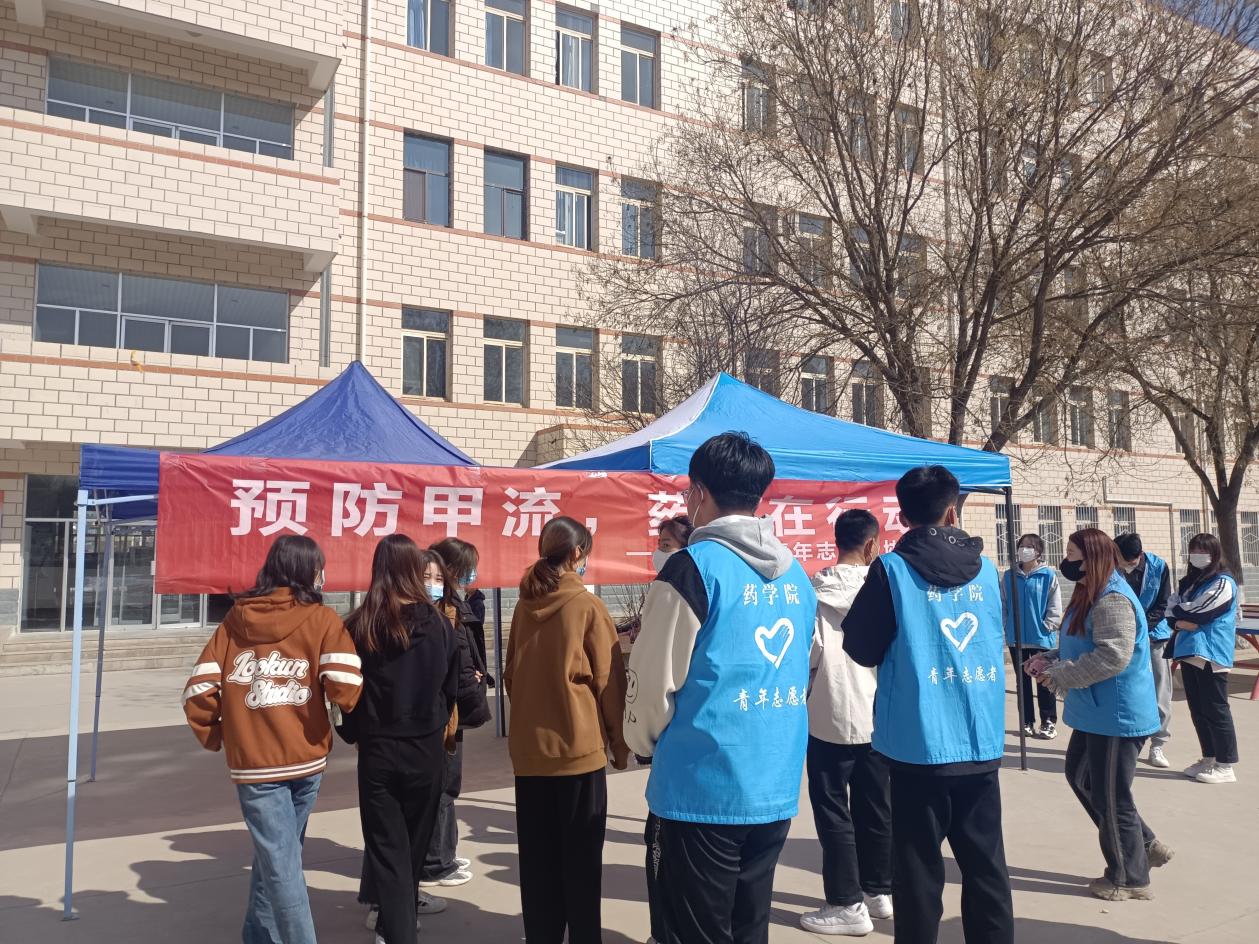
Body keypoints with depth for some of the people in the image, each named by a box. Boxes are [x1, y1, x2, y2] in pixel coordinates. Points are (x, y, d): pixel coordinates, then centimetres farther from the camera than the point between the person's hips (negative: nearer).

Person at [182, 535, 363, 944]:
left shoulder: (235, 619, 3)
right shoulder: (321, 619, -5)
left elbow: (198, 690, -2)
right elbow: (346, 688, -17)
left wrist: (213, 735, 14)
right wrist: (358, 722, 5)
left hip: (253, 762, 0)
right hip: (305, 759, 0)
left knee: (278, 863, 5)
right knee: (280, 859, 20)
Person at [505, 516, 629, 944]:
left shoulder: (523, 606, 3)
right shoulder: (586, 604, -10)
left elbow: (511, 675, 11)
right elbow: (609, 680, -7)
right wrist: (620, 743, 3)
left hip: (528, 747, 5)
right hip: (578, 745, -5)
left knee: (537, 856, 13)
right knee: (581, 856, 5)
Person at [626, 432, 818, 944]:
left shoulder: (694, 566, -14)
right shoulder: (795, 573, 8)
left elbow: (655, 676, -12)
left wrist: (645, 741, 6)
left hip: (702, 785, -7)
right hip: (776, 785, 7)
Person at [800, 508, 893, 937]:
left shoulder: (819, 588, -10)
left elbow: (808, 652, -11)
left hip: (832, 716, -4)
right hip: (879, 713, 4)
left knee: (833, 809, 6)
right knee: (875, 806, 17)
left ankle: (848, 905, 10)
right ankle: (880, 891, 28)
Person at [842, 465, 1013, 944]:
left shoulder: (893, 569, -10)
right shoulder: (986, 569, 4)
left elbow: (862, 648, -2)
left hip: (920, 744, -4)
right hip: (982, 742, 4)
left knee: (920, 872, 6)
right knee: (987, 866, 14)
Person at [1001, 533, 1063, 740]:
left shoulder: (1048, 575, -8)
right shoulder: (1009, 576, 1)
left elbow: (1055, 607, -5)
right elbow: (1002, 604, 7)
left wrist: (1046, 626, -11)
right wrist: (1007, 625, 0)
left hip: (1041, 638, -3)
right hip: (1016, 638, 3)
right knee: (1022, 680, 11)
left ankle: (1048, 722, 16)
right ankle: (1027, 722, 21)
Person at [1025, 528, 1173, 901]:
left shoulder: (1112, 600, -22)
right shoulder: (1090, 594, 11)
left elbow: (1112, 657, -31)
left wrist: (1058, 675, -23)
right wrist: (1049, 660, 2)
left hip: (1117, 714, -11)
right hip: (1097, 712, 11)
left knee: (1110, 796, 2)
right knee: (1080, 776, 20)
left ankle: (1130, 877, 20)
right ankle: (1144, 845, 31)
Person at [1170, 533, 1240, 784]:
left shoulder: (1223, 582, -8)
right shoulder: (1188, 582, 16)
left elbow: (1198, 612, -15)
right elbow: (1171, 612, 11)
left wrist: (1182, 612, 2)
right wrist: (1180, 622, -8)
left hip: (1211, 654, -8)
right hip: (1189, 652, 8)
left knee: (1215, 710, -4)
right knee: (1197, 710, 12)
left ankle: (1225, 766, 3)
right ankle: (1209, 758, 23)